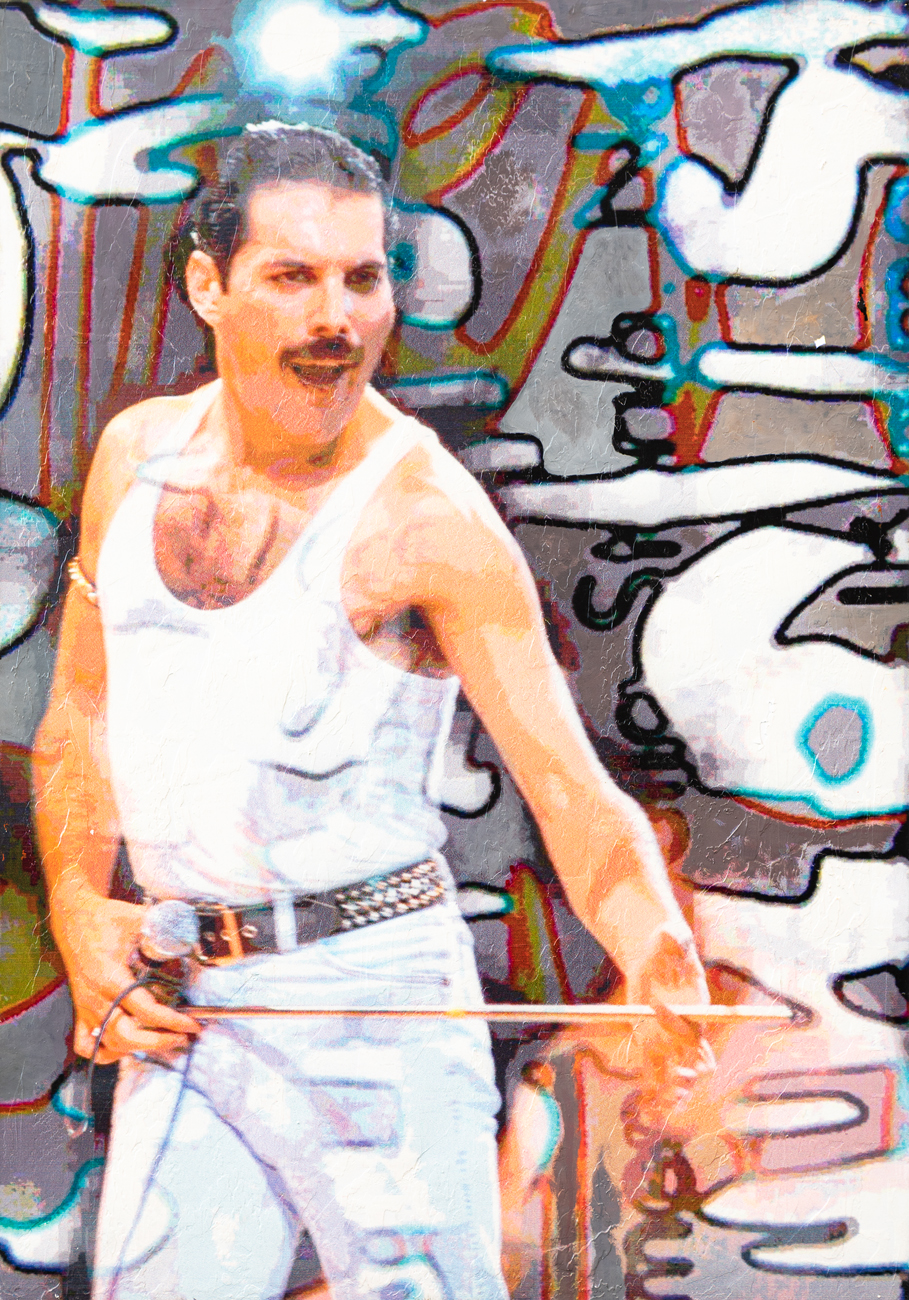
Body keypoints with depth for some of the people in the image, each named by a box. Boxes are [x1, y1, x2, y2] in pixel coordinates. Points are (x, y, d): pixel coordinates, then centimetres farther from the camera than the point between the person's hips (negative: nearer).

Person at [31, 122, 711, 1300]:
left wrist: (661, 966, -37)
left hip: (372, 995, -5)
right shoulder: (138, 454, 5)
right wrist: (80, 909, 2)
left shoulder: (428, 515, -14)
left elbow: (577, 798, -19)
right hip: (177, 1011, 5)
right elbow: (79, 719, 16)